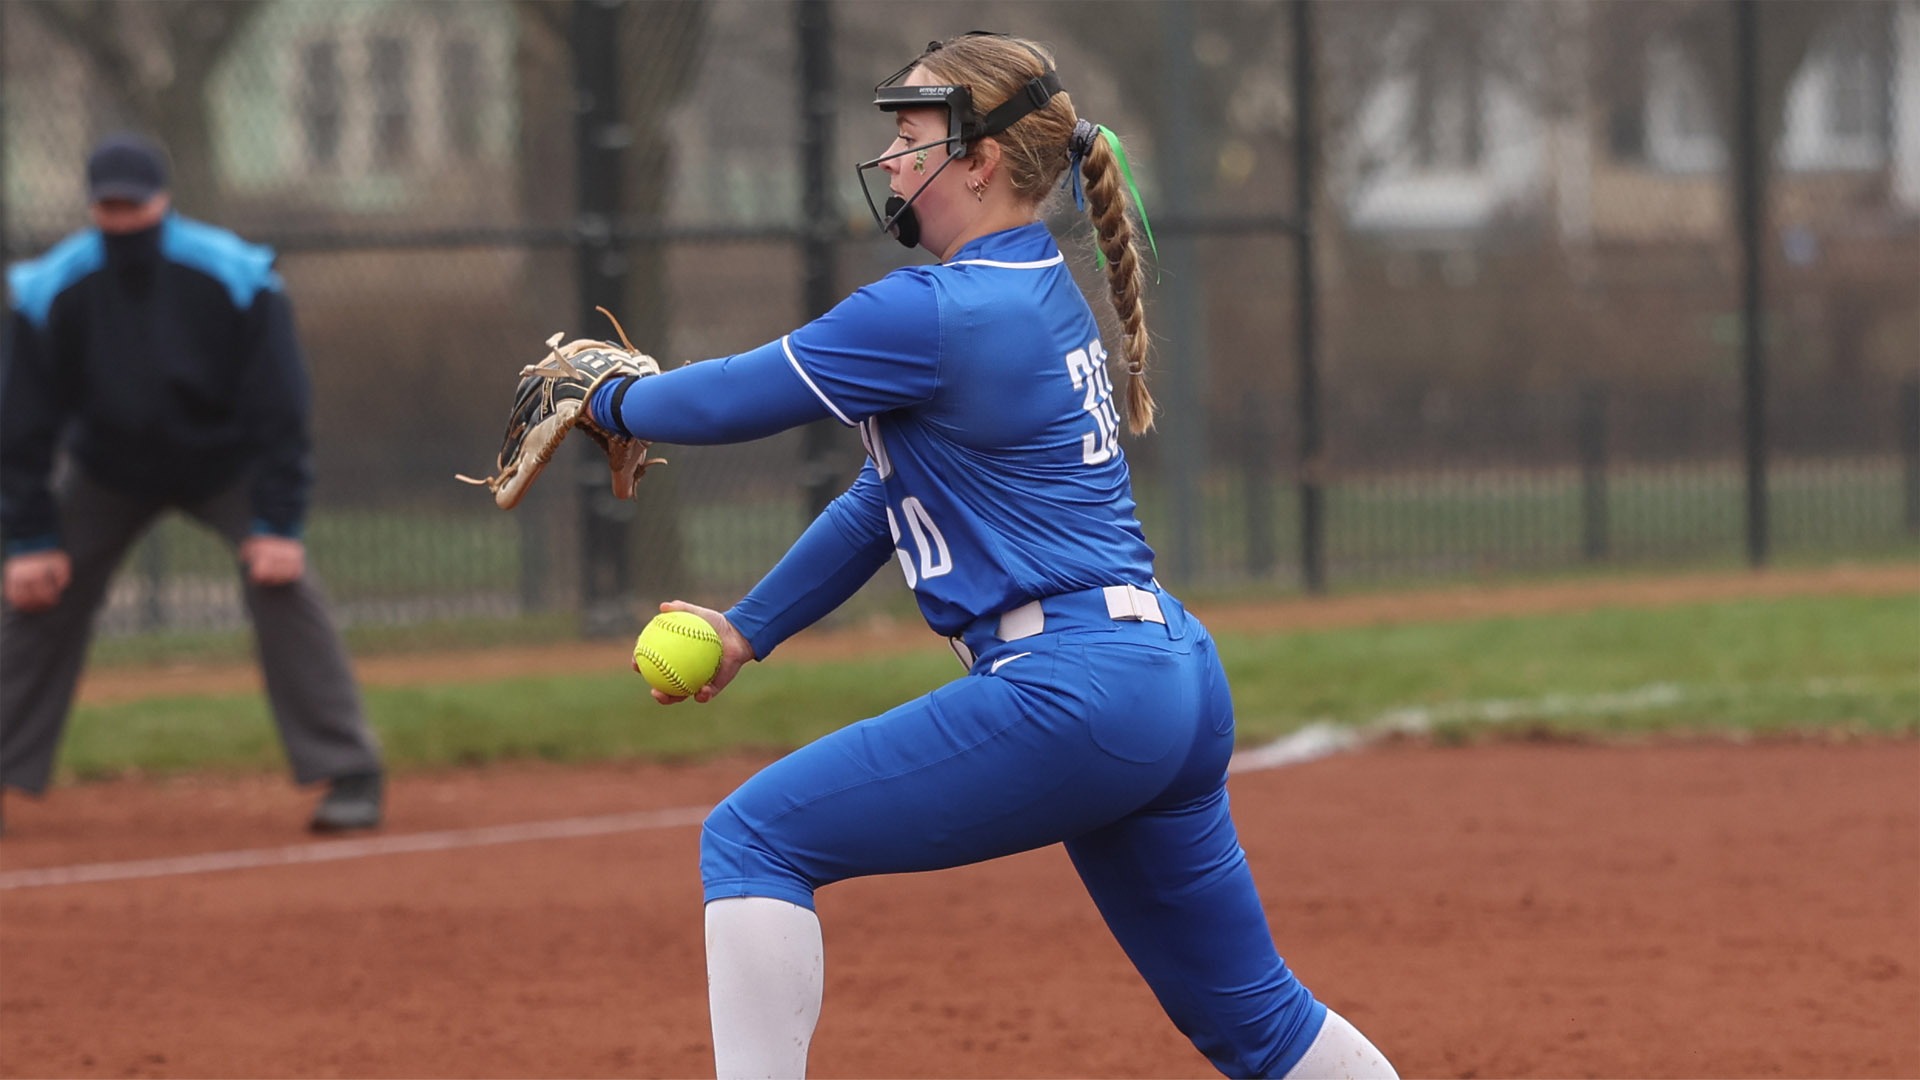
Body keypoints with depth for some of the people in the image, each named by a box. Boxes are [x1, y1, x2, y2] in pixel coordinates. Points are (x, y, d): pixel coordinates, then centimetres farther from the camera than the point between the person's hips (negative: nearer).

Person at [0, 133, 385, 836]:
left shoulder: (236, 279, -27)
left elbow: (279, 409, -21)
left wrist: (277, 524, -26)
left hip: (225, 464, -2)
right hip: (107, 473, 2)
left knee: (281, 586, -20)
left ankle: (351, 777, -16)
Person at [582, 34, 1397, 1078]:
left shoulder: (934, 315, -12)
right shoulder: (1045, 294, 18)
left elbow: (728, 399, -5)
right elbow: (889, 492, 24)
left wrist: (609, 398, 15)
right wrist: (749, 628, 23)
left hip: (1068, 691, -10)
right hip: (1173, 688, 10)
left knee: (750, 839, -4)